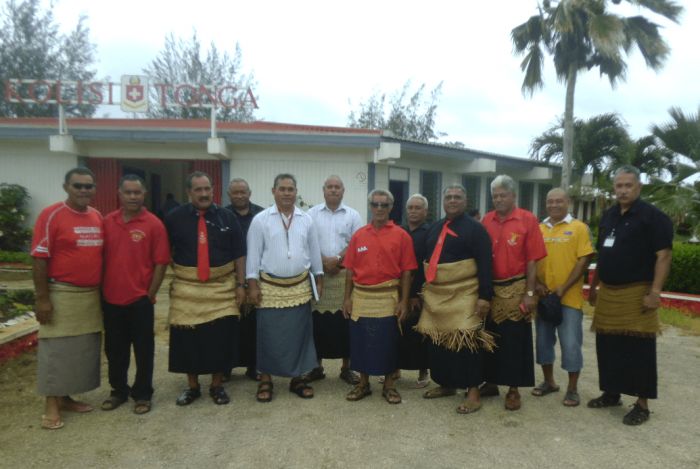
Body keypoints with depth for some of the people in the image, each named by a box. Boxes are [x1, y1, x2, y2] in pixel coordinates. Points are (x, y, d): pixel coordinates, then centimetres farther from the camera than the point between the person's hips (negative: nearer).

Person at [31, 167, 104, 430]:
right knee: (56, 349, 2)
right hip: (61, 294, -6)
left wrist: (103, 290, 13)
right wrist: (42, 298, -15)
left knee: (83, 349, 13)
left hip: (91, 295, 6)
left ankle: (65, 397, 27)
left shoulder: (98, 217, 7)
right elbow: (40, 259, -12)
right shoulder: (51, 215, -11)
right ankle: (51, 404, 14)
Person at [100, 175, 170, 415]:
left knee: (143, 349, 7)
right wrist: (101, 289, 7)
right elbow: (101, 258, 10)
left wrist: (150, 295, -8)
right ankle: (119, 390, 32)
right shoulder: (107, 222, 4)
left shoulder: (153, 224, -8)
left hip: (140, 299, -4)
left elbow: (161, 263, -8)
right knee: (114, 349, 15)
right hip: (111, 299, 4)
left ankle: (142, 394, 22)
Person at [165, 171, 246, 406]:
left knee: (220, 338, 6)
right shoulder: (175, 218, -1)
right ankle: (192, 386, 26)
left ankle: (217, 386, 24)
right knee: (188, 339, 6)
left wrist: (240, 284, 0)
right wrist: (173, 279, 3)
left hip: (222, 287, 0)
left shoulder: (227, 217, 1)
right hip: (186, 288, 0)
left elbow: (239, 254, 3)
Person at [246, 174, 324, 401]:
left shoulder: (306, 220, 4)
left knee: (299, 334, 9)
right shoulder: (260, 220, -4)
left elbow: (314, 252, 9)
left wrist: (319, 279, 8)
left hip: (300, 287, 3)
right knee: (269, 335, 4)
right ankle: (265, 380, 18)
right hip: (270, 287, -2)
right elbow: (253, 254, -3)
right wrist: (252, 284, -7)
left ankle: (297, 378, 23)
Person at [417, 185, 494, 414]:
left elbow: (485, 264, -11)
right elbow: (426, 261, 18)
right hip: (435, 295, 6)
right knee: (437, 341, 11)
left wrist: (485, 296, -18)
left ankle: (473, 392, 7)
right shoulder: (434, 229, 15)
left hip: (464, 296, -6)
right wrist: (420, 291, 15)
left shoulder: (475, 228, -4)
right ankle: (446, 384, 27)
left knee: (465, 342, -4)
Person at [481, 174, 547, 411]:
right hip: (490, 290, 4)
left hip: (515, 290, -4)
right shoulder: (486, 220, 4)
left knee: (514, 340, 5)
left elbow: (532, 260, -7)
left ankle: (513, 389, 19)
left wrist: (529, 293, -10)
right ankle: (491, 382, 29)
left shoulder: (528, 220, -6)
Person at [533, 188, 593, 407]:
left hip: (569, 297, -4)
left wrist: (564, 288, -13)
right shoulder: (538, 229, 8)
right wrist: (537, 284, -5)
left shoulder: (579, 228, -3)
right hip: (543, 296, 4)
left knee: (571, 343, 0)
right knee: (543, 340, 13)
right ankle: (549, 381, 29)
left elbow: (584, 260, -8)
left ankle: (572, 389, 16)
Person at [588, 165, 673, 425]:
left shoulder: (653, 216, -7)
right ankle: (611, 393, 26)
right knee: (607, 346, 12)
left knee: (638, 351, 0)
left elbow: (663, 256, -12)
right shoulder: (608, 216, 13)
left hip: (637, 292, -6)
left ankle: (642, 404, 11)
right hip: (607, 292, 7)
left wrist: (655, 292, -19)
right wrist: (593, 286, 18)